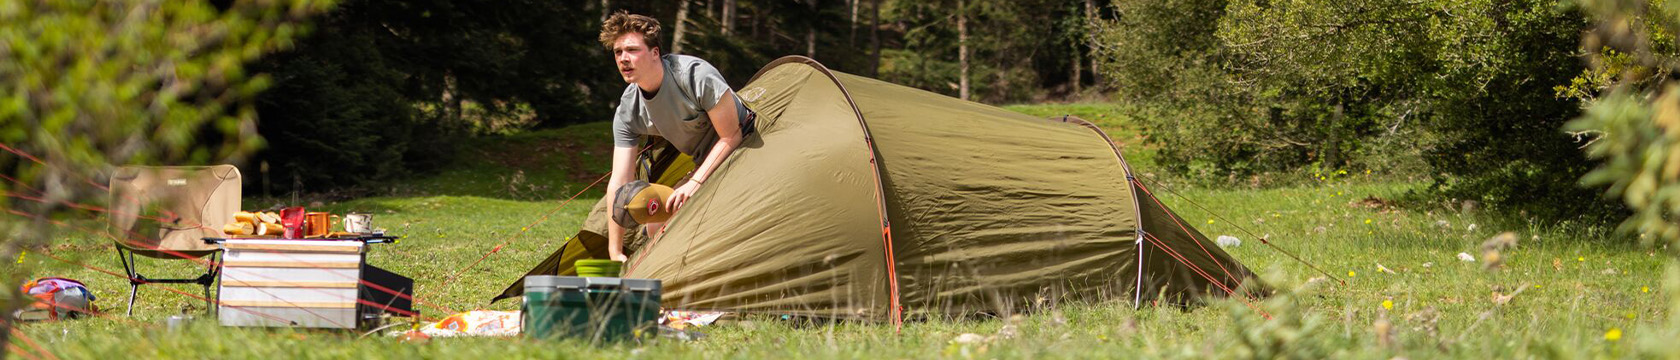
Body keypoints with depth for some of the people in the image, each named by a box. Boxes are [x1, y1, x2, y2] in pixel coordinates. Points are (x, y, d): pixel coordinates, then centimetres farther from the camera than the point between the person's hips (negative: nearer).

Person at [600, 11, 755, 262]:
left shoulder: (695, 75, -31)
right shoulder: (627, 112, -12)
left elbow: (731, 137, -22)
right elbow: (619, 181, -13)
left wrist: (695, 183, -30)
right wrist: (615, 253, -17)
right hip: (705, 167, 7)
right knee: (656, 226, 0)